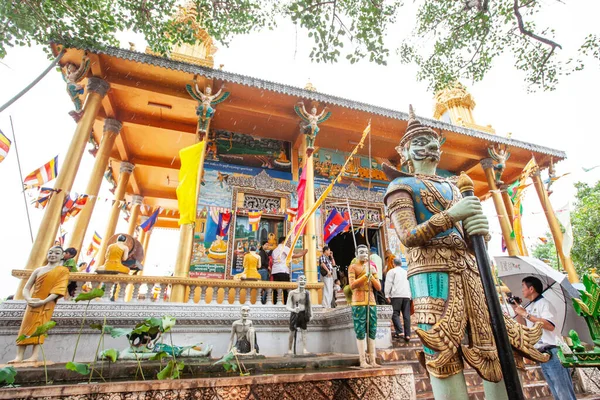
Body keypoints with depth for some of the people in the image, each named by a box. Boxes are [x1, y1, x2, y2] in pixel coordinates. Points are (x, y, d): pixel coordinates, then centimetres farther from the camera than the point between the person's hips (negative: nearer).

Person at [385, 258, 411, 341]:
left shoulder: (391, 271, 7)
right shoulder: (405, 272, 23)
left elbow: (388, 284, -3)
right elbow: (408, 285, 20)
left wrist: (387, 295, -3)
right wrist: (409, 296, 19)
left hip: (396, 295, -4)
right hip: (406, 295, 5)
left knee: (395, 314, -1)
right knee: (406, 315, 4)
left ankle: (400, 332, -15)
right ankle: (407, 335, 1)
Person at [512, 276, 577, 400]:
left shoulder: (543, 303, -9)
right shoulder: (529, 307, 16)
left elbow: (550, 326, -23)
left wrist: (526, 314, -21)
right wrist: (517, 312, 9)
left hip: (552, 352, -8)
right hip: (542, 355, 8)